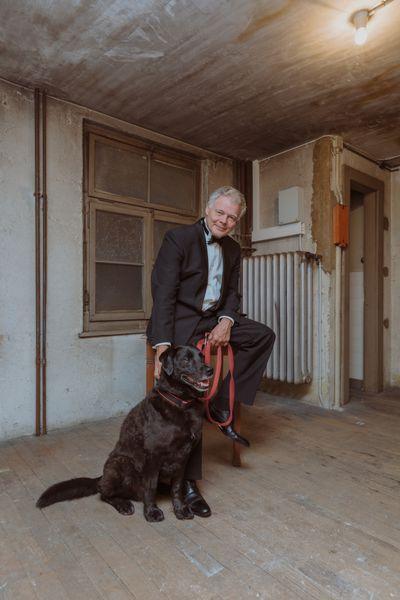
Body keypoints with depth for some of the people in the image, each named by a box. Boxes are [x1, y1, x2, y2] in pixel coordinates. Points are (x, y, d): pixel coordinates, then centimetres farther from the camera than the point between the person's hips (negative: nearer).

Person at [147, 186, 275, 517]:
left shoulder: (233, 249, 10)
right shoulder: (178, 237, -11)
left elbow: (232, 293, 12)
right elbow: (163, 293, -17)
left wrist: (226, 321, -11)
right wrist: (163, 344, -25)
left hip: (214, 319, 7)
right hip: (180, 322, -6)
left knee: (264, 335, -7)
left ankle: (222, 404, -3)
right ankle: (188, 480, 6)